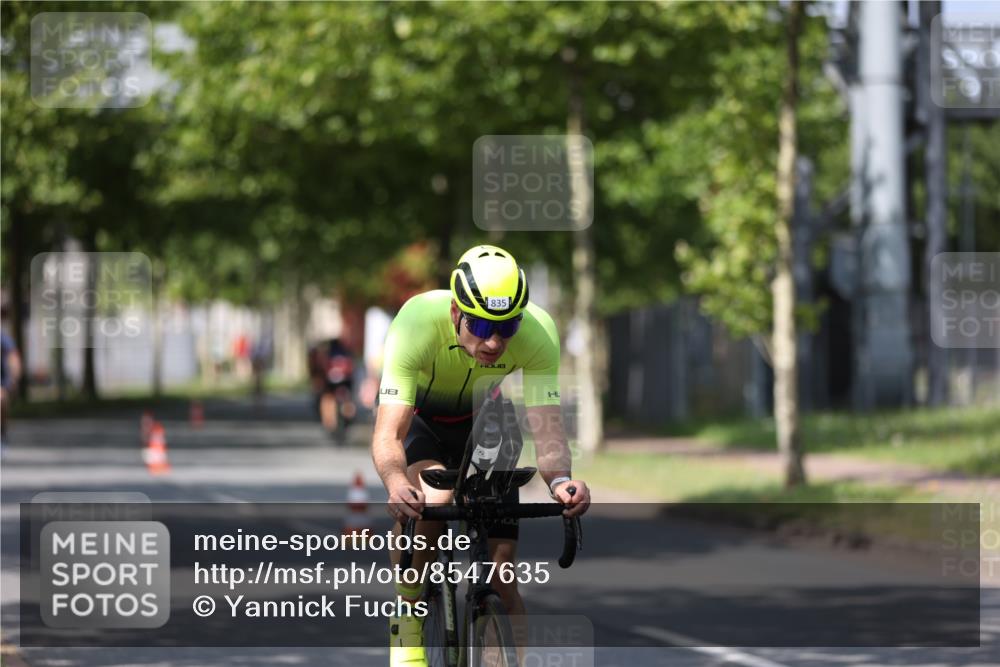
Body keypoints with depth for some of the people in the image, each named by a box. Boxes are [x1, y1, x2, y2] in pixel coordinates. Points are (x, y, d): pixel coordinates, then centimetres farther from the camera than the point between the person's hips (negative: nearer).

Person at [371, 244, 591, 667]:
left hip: (485, 419, 2)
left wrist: (560, 481, -60)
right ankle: (406, 627, -13)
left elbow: (546, 425, -38)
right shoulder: (417, 323, -39)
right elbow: (387, 433, -45)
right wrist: (396, 483, -66)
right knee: (429, 500, -34)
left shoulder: (538, 332, -33)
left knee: (500, 573, -8)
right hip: (418, 413, -2)